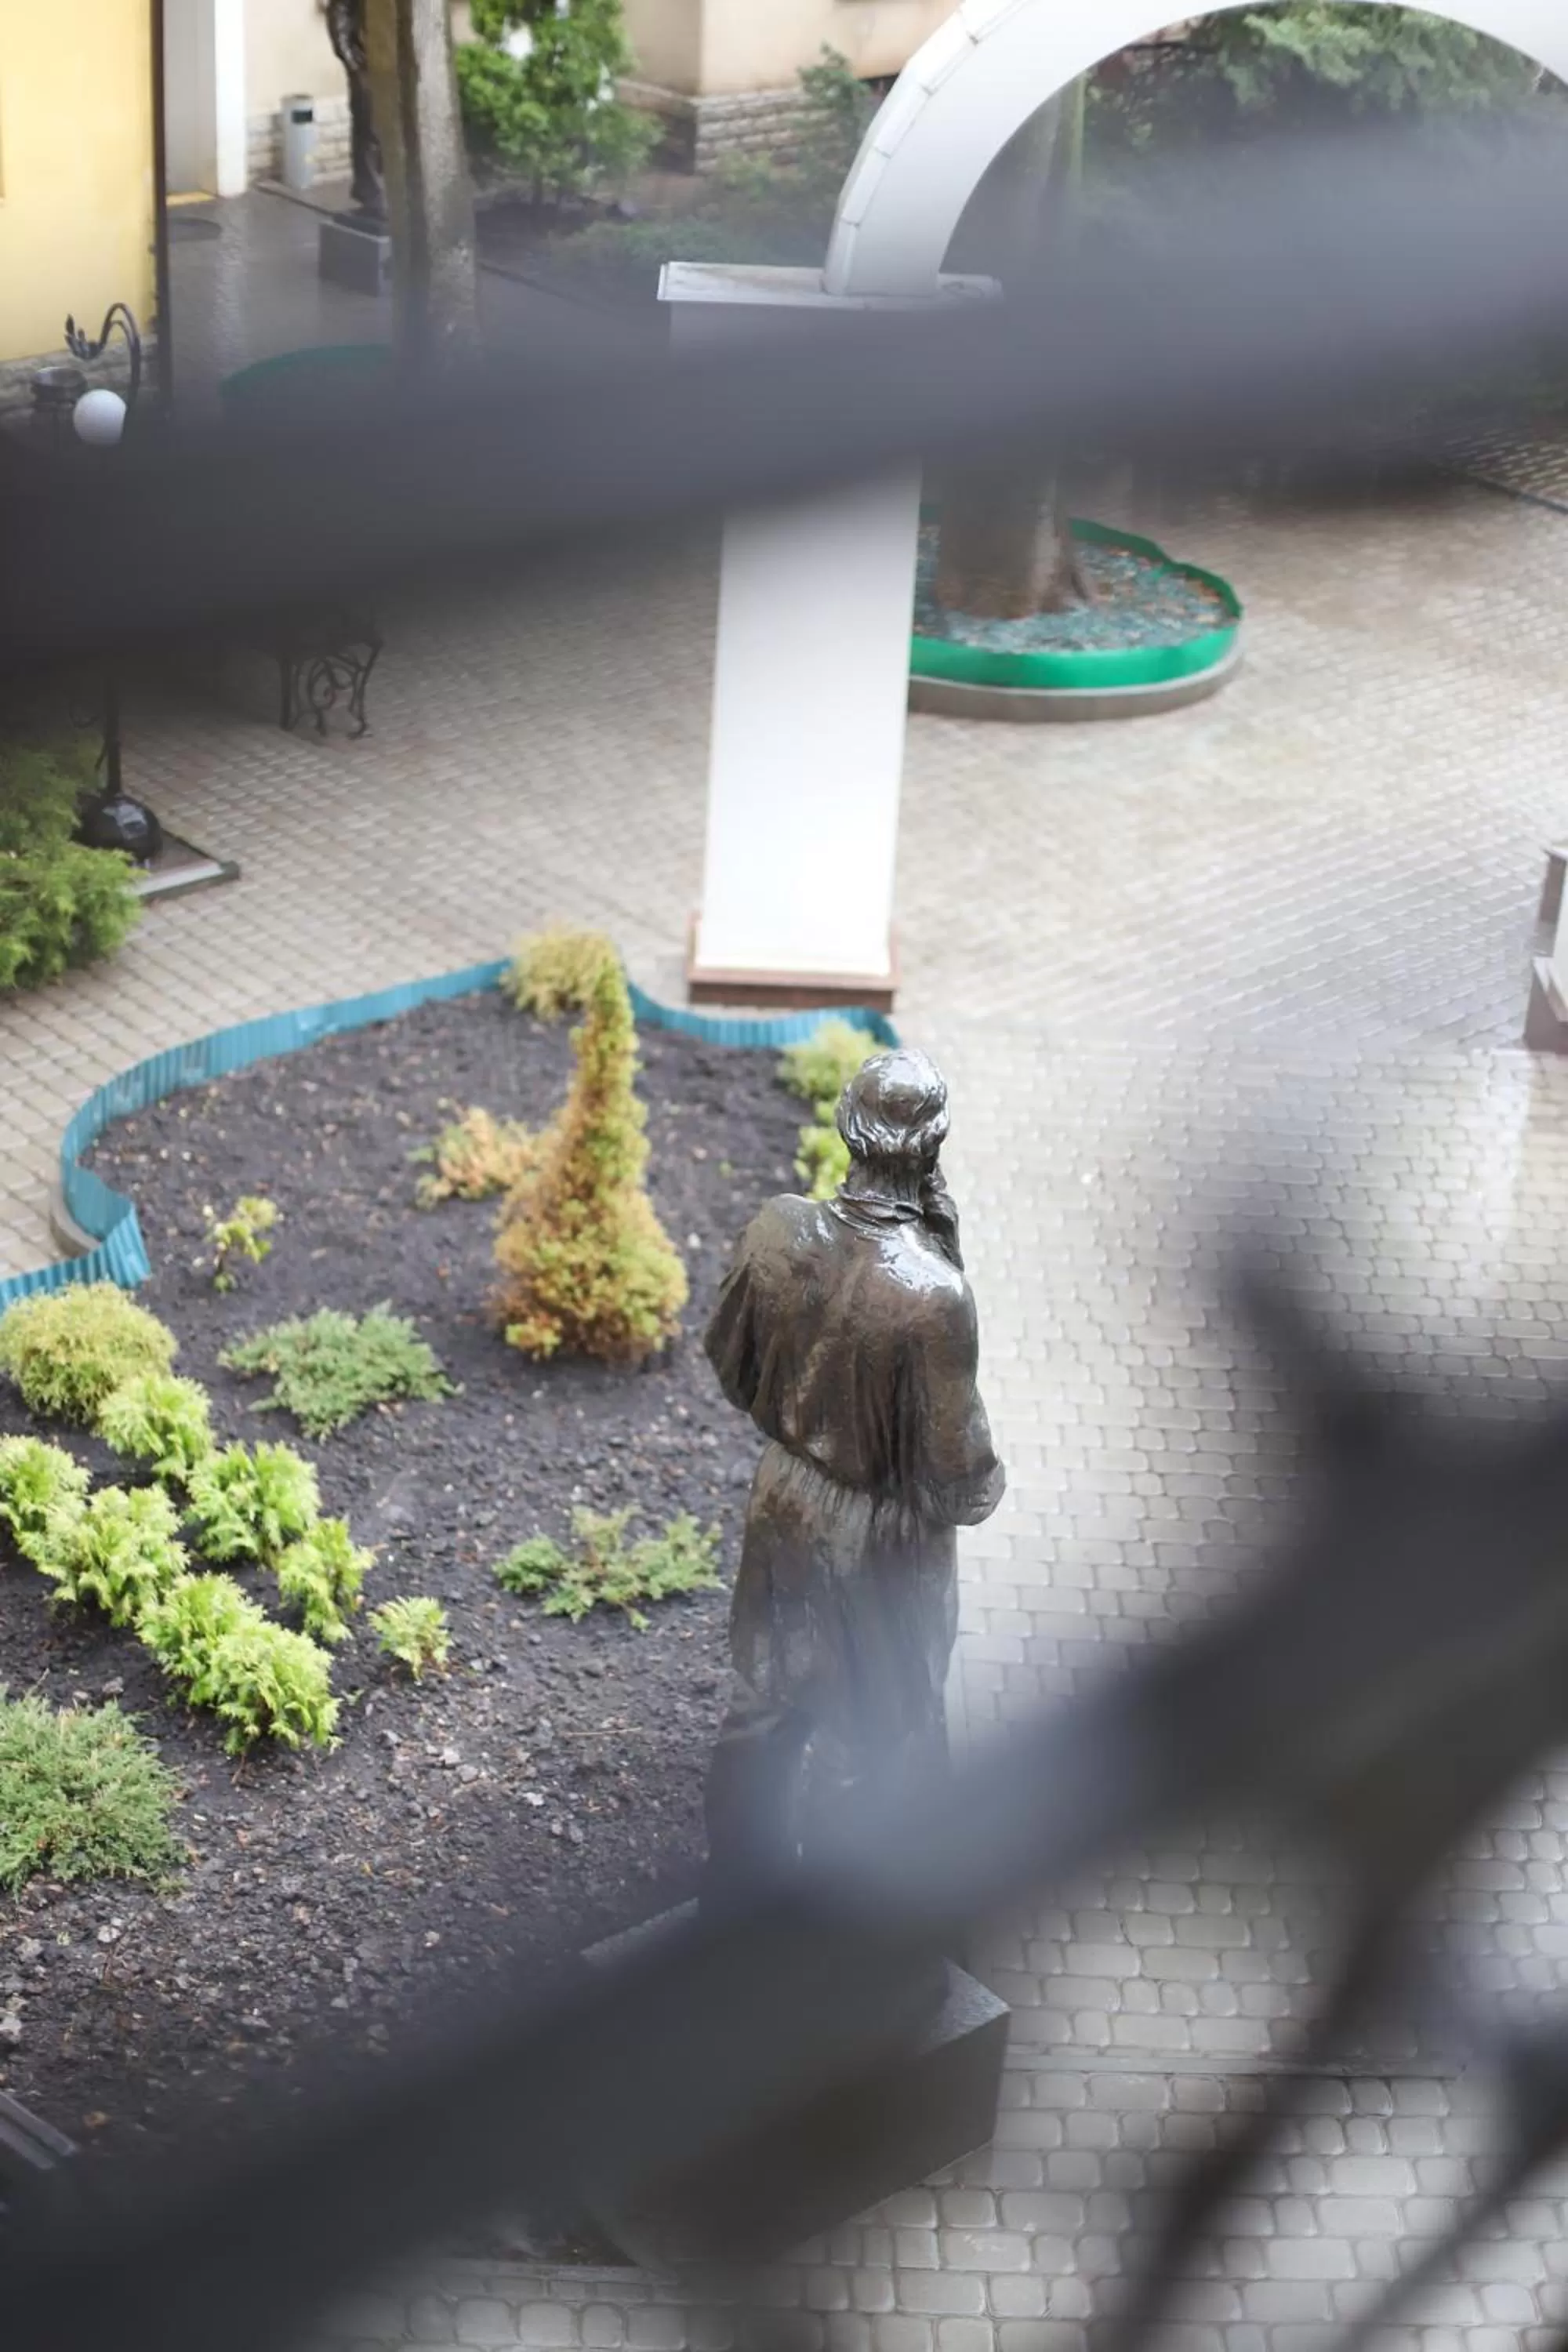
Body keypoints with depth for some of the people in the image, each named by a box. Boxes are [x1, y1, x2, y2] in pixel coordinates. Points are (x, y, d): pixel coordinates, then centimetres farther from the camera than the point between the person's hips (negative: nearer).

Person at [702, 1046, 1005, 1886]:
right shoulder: (932, 1295, -34)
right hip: (881, 1542, -5)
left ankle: (740, 1876, 47)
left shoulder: (778, 1229, -18)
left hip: (782, 1502, 5)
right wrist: (981, 1488, -1)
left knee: (769, 1698, 26)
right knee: (883, 1730, 20)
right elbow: (954, 1467, -23)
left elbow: (729, 1359, -1)